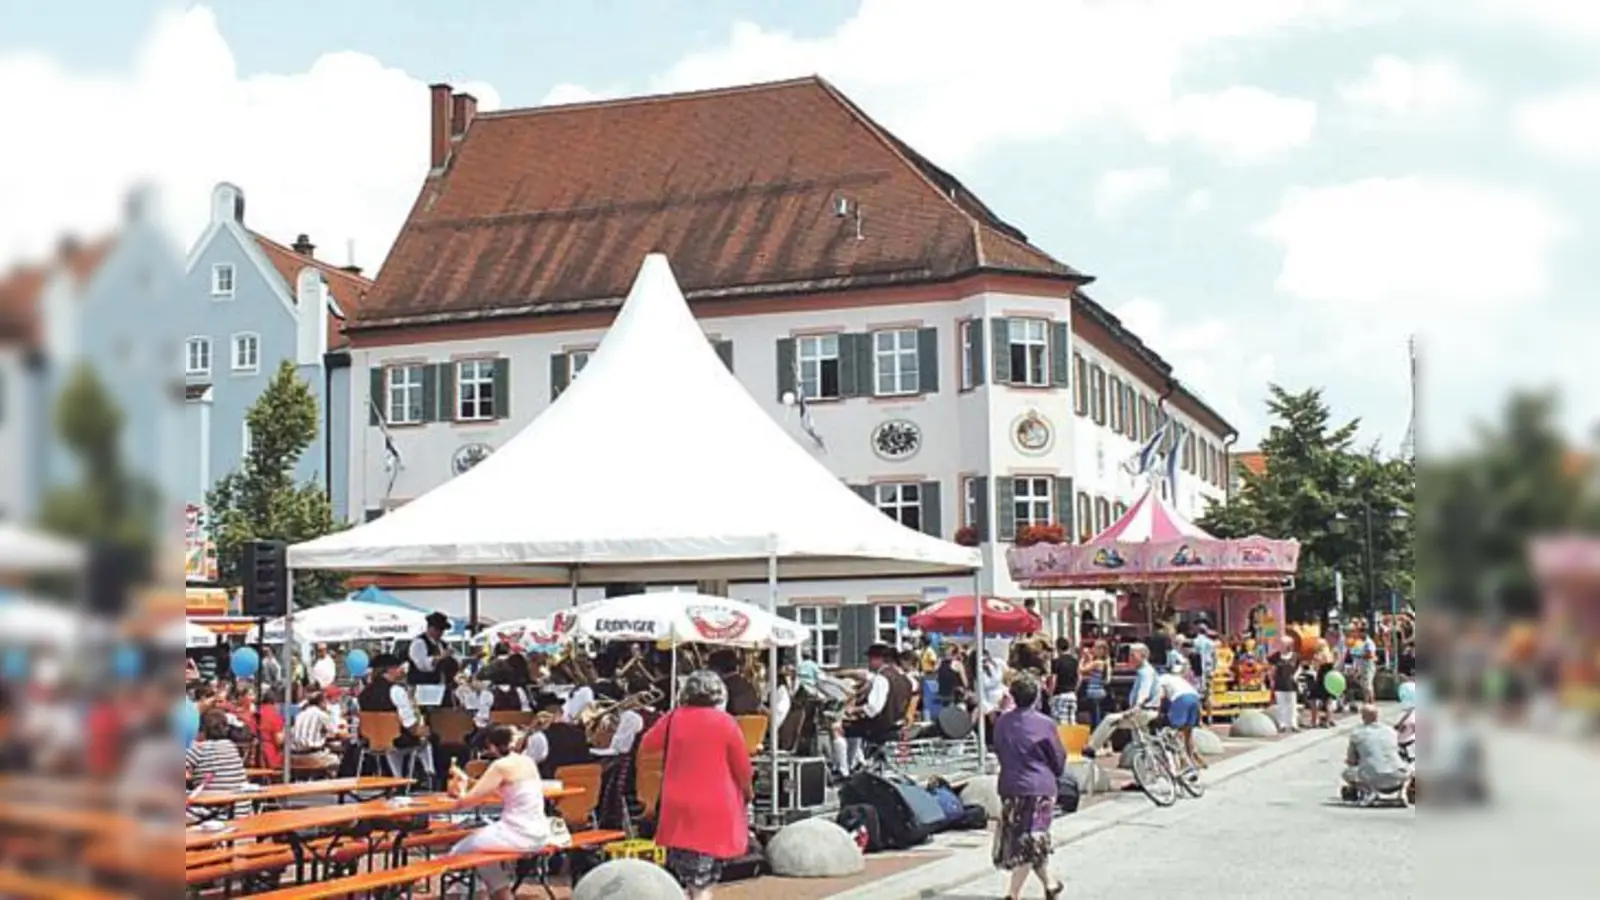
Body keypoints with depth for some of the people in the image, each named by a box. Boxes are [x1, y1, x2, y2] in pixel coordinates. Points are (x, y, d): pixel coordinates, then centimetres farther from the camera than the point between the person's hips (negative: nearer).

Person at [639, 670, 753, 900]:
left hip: (679, 808, 3)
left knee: (678, 880, 15)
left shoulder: (674, 718, -1)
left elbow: (646, 746, 13)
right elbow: (742, 767, -1)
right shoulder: (725, 722, -9)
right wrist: (748, 791, 17)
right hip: (715, 809, -3)